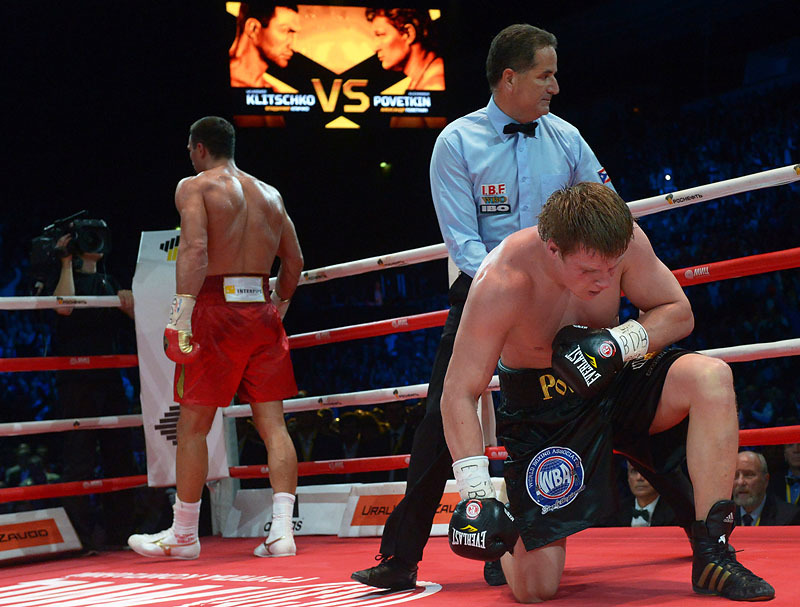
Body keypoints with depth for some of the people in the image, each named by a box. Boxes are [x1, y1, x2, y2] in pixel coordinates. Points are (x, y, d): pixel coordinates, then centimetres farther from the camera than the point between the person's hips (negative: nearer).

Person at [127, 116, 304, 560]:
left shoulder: (194, 187, -1)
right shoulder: (269, 195, 16)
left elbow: (195, 249, -17)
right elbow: (294, 262, 16)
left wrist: (181, 314, -21)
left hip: (217, 308, -5)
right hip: (262, 311, 5)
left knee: (193, 425, 5)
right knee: (272, 423, 4)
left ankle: (184, 534, 13)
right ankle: (281, 530, -5)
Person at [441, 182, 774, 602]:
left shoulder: (622, 241, -20)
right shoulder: (502, 282, -30)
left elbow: (679, 313, -5)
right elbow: (459, 394, -26)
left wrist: (619, 342, -25)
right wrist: (475, 494, -34)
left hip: (611, 376, 4)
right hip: (543, 409, -4)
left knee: (711, 378, -29)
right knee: (533, 589, -12)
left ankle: (712, 555, -22)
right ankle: (509, 537, 27)